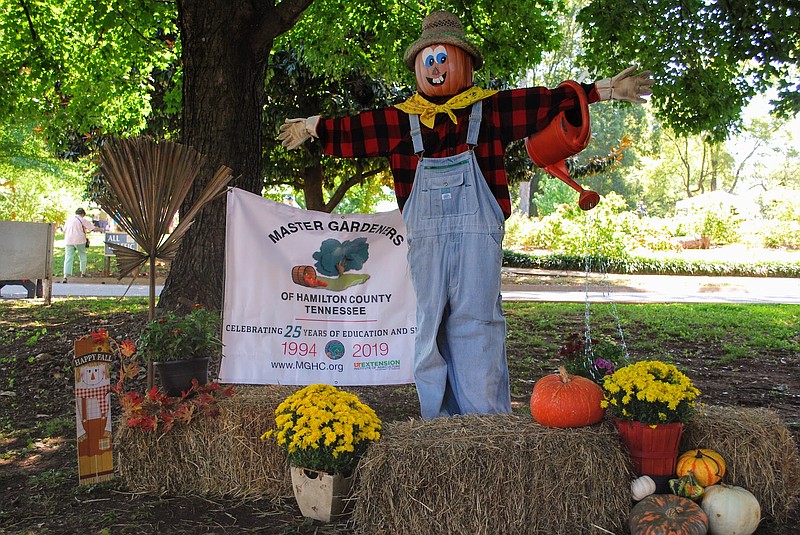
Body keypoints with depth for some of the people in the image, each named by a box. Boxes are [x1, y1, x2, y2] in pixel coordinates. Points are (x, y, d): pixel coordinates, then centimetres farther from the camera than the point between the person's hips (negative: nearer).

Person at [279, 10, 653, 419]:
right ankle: (438, 416, 12)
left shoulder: (488, 109, 8)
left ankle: (486, 415, 4)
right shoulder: (403, 119, 14)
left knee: (475, 316, -3)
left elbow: (544, 102, 7)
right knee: (430, 319, 4)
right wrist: (311, 127, 31)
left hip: (478, 231, -2)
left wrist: (604, 90, 6)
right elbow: (355, 129, 23)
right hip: (426, 232, 2)